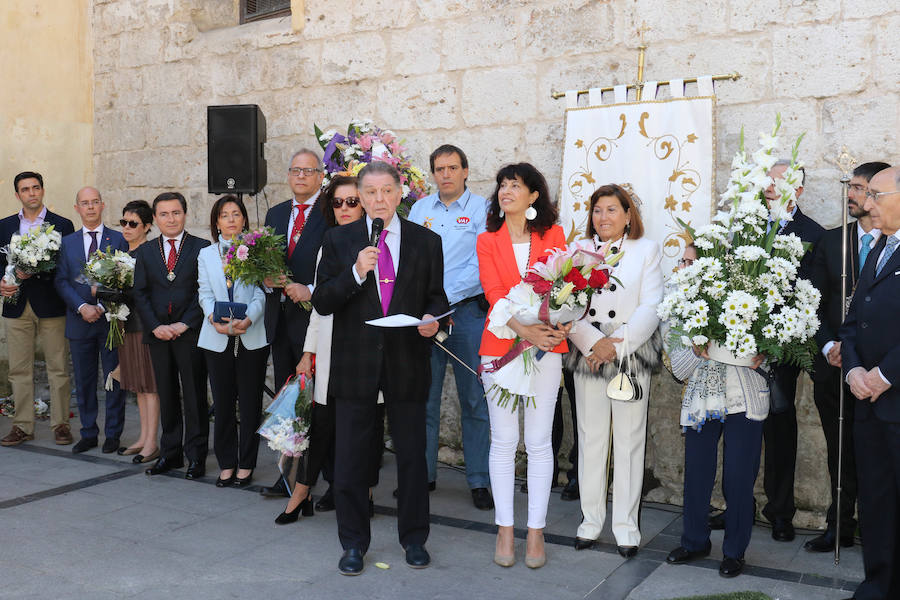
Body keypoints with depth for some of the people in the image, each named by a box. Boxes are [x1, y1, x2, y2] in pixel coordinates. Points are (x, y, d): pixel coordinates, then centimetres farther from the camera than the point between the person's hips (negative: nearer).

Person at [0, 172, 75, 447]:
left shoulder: (62, 225, 2)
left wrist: (36, 272, -18)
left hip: (51, 307, -3)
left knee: (58, 368, 1)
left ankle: (60, 424, 10)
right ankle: (23, 425, 16)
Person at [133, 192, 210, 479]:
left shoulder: (202, 248, 0)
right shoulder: (145, 251, 11)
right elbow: (140, 293, 8)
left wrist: (184, 324, -12)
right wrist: (156, 326, -5)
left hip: (191, 333, -3)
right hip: (158, 334, 4)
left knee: (194, 395, 1)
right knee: (166, 395, 10)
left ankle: (196, 455, 9)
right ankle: (170, 453, 19)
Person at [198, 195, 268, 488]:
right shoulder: (206, 254, 13)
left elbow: (261, 292, -3)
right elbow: (205, 294, 5)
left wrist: (247, 319, -20)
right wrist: (216, 320, -14)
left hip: (251, 337, -2)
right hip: (217, 339, 2)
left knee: (250, 403, 3)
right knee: (222, 403, 6)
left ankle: (246, 465, 13)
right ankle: (226, 464, 17)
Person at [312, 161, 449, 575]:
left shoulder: (427, 242, 5)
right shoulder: (339, 240, 3)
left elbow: (436, 296, 10)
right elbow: (321, 301, -2)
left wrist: (432, 318, -12)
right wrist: (356, 272, -17)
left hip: (407, 362, 0)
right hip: (355, 362, 0)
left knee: (412, 455, 9)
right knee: (350, 457, 7)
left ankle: (414, 538, 27)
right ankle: (354, 543, 23)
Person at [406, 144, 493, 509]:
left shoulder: (482, 209, 1)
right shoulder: (420, 209, 14)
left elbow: (481, 265, -8)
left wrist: (445, 298, -16)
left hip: (468, 311, -3)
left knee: (474, 398, 2)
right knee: (423, 397, 7)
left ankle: (479, 480, 11)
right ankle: (423, 474, 19)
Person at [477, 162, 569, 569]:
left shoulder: (553, 236, 8)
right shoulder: (488, 241, 7)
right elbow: (494, 293, -5)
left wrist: (562, 324, -18)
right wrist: (523, 330, -20)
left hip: (545, 344, 0)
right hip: (500, 345, 0)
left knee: (539, 442, 3)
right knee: (503, 440, 4)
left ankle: (536, 531, 13)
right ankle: (505, 529, 15)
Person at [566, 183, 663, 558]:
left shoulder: (647, 250, 4)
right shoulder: (578, 251, 9)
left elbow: (651, 308, -4)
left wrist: (617, 345, -14)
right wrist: (593, 343, -13)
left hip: (632, 358, -1)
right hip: (588, 357, 2)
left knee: (629, 440, 2)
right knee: (590, 439, 7)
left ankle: (626, 526, 14)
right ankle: (591, 520, 20)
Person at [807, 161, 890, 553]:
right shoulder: (831, 241, 8)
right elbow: (816, 302, 6)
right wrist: (829, 347, -7)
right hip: (834, 366, 3)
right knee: (840, 451, 13)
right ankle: (840, 527, 26)